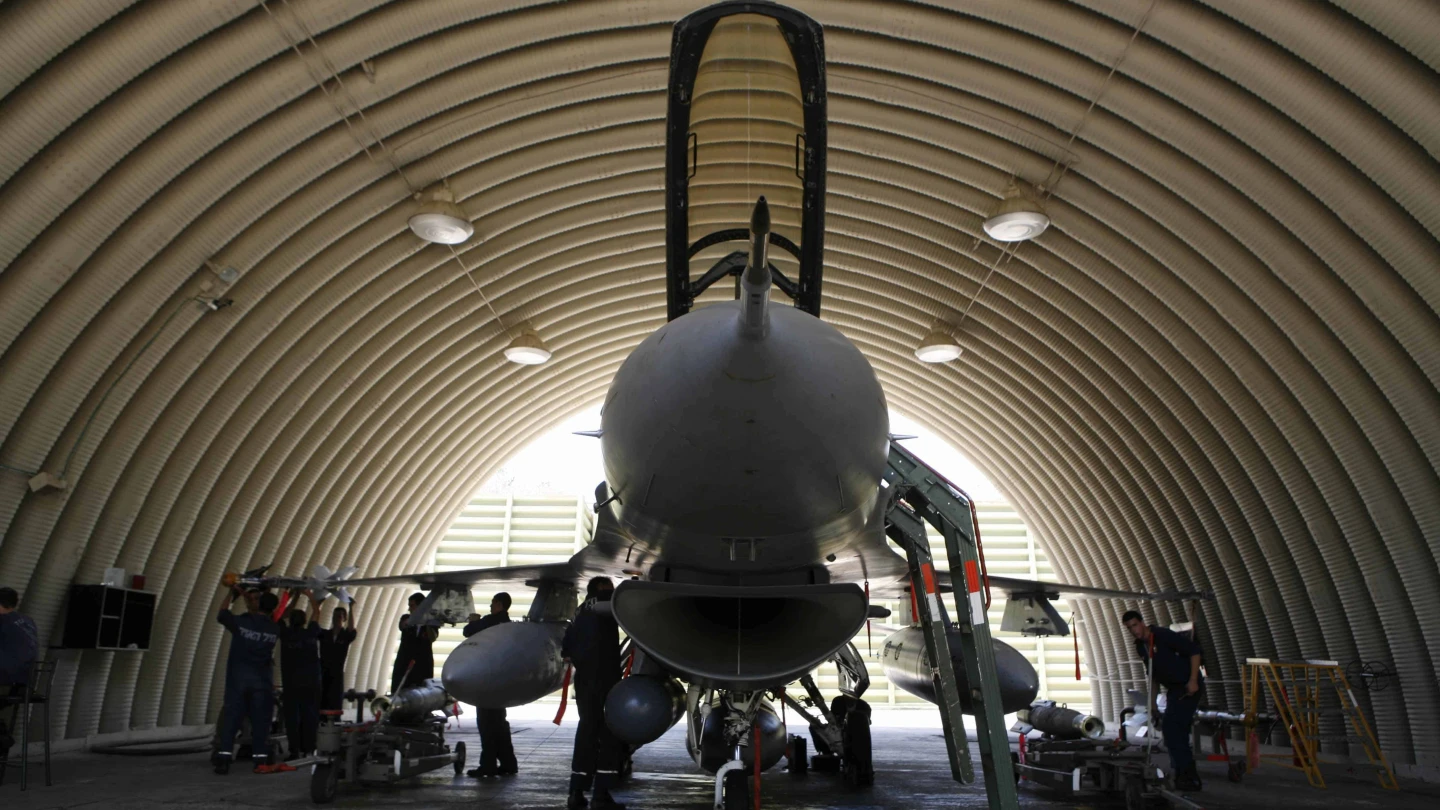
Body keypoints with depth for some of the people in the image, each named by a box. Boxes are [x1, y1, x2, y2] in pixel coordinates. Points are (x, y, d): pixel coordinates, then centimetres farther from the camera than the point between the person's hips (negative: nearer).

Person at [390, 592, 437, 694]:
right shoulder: (406, 618, 8)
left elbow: (432, 638, -14)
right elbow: (406, 624, -17)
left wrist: (428, 623, -30)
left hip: (423, 666, -2)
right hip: (403, 664, 2)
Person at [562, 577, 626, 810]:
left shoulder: (580, 612, 17)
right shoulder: (604, 599, -1)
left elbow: (566, 648, 14)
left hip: (583, 680, 7)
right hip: (605, 677, -7)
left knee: (587, 730, 11)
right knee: (608, 733, -3)